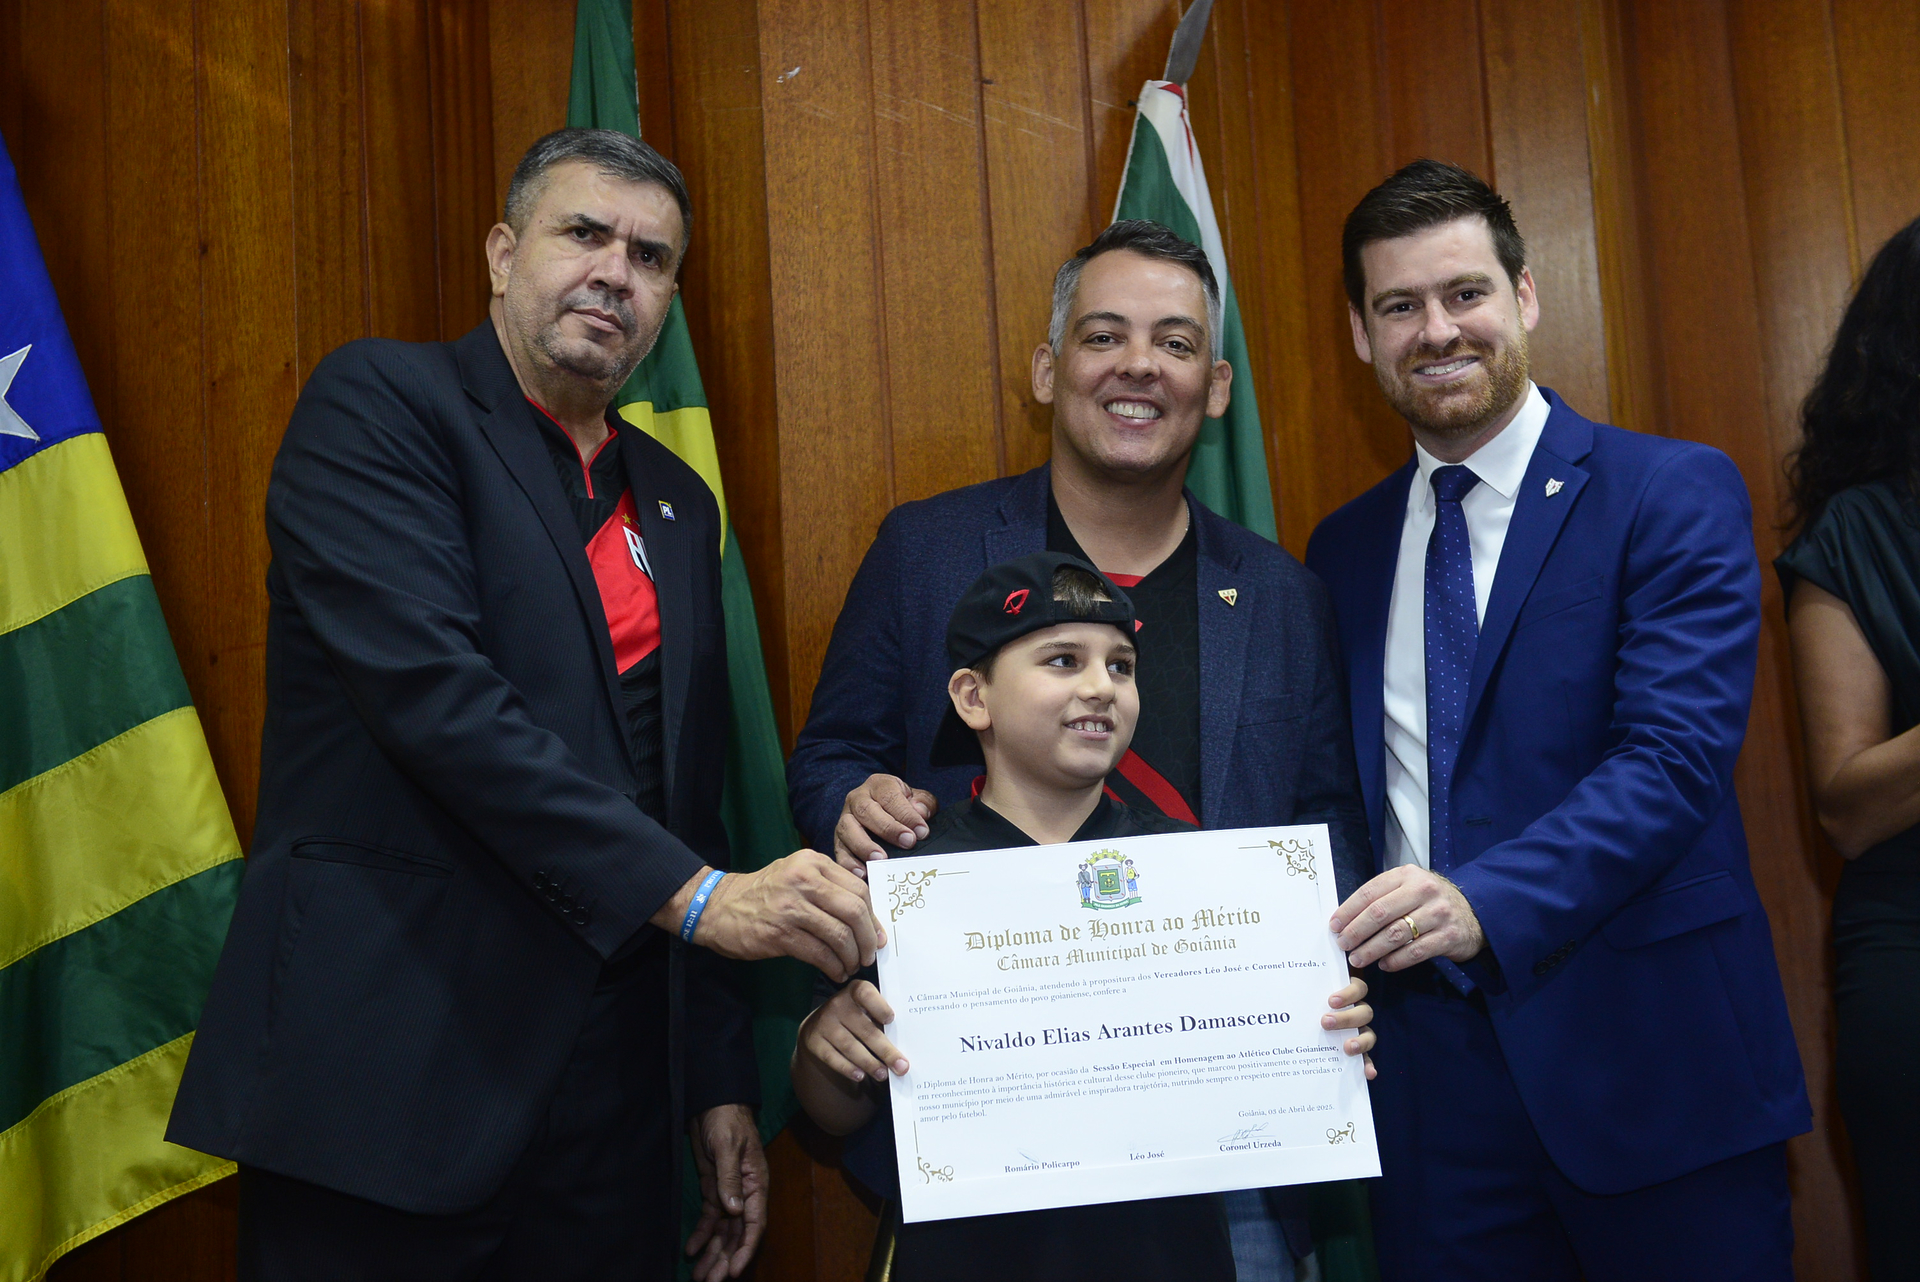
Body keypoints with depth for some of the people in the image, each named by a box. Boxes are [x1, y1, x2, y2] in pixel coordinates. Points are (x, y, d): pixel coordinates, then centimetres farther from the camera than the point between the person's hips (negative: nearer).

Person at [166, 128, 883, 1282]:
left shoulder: (677, 502, 14)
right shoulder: (379, 403, -4)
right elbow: (430, 689, -19)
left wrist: (720, 1080, 12)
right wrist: (690, 891, -20)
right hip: (393, 1071, -5)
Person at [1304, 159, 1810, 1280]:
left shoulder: (1674, 494, -5)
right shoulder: (1344, 548, 10)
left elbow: (1678, 752, -16)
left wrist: (1486, 902, -29)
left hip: (1647, 1057, -3)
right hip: (1429, 1064, 4)